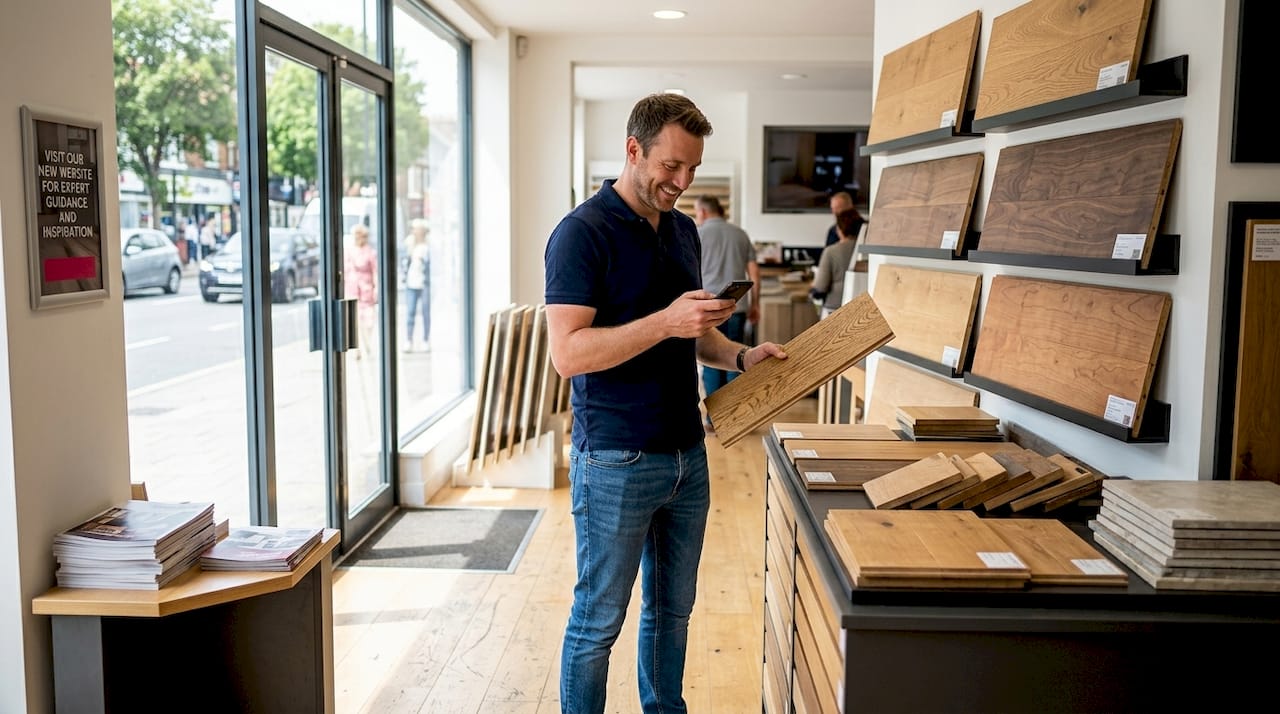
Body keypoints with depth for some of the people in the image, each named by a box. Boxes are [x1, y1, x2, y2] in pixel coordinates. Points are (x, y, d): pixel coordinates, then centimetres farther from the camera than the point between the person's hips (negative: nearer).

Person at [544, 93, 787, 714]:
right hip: (615, 464, -7)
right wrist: (665, 322, -28)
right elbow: (568, 352, -21)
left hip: (686, 455, 7)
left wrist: (741, 357, 3)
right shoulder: (582, 233, -13)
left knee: (673, 610, 19)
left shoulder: (683, 230, 11)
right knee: (598, 620, 6)